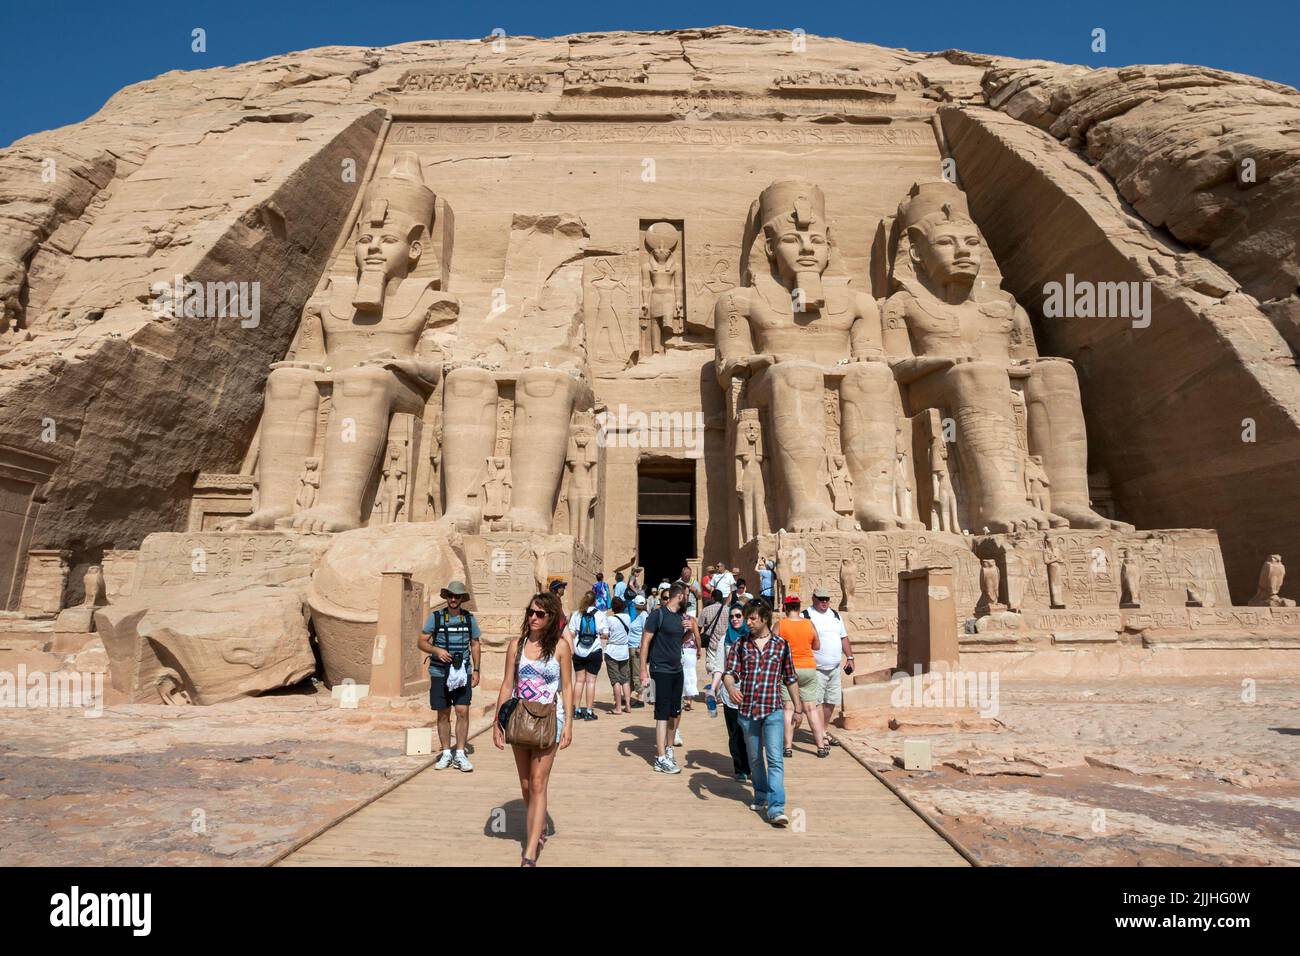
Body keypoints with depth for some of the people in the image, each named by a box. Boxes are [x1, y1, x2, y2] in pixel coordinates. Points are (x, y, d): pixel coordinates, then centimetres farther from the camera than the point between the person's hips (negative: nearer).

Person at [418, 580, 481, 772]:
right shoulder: (435, 617, -2)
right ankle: (446, 754, 19)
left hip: (462, 672, 0)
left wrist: (476, 670, 6)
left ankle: (460, 755, 4)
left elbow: (475, 645, 11)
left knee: (463, 712, -6)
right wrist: (437, 650, -19)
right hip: (439, 673, 0)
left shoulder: (469, 618, 3)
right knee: (443, 715, 7)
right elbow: (421, 642, 0)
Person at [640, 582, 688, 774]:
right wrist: (643, 670, -18)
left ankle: (667, 748, 34)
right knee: (663, 714, -5)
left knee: (676, 713, 17)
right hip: (661, 670, -8)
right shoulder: (658, 614, -13)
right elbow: (645, 642, -14)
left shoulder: (679, 616, 11)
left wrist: (688, 631, 7)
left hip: (677, 670, 8)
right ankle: (661, 759, -1)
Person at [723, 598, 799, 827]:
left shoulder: (781, 644, 1)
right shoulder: (740, 644, 3)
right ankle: (761, 796, 36)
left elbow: (790, 678, 10)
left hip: (773, 710, -2)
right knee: (755, 759, 17)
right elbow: (729, 673, -2)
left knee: (775, 759, -11)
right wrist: (731, 688, -25)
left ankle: (776, 809, -12)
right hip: (747, 709, 2)